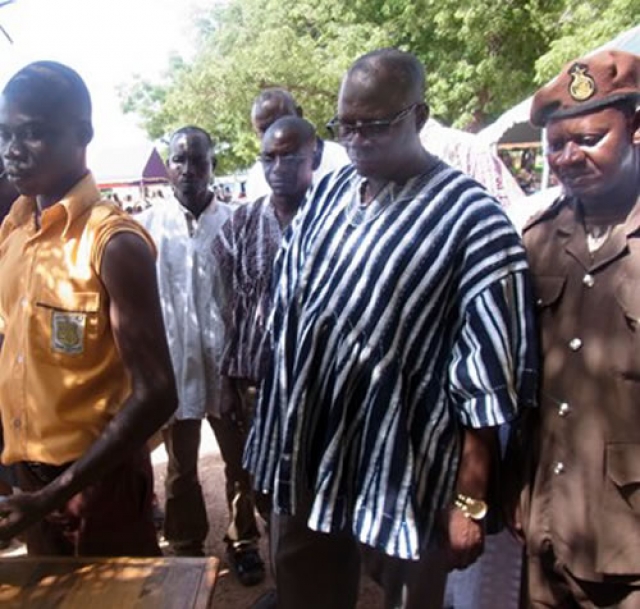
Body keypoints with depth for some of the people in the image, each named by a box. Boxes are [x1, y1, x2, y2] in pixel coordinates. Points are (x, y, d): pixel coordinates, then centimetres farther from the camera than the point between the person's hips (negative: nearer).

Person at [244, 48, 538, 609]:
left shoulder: (470, 217, -14)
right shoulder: (329, 192, 5)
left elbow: (486, 375, -15)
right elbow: (287, 310, 10)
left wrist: (470, 501, -12)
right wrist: (274, 427, 10)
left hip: (404, 477, -5)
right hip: (303, 459, 6)